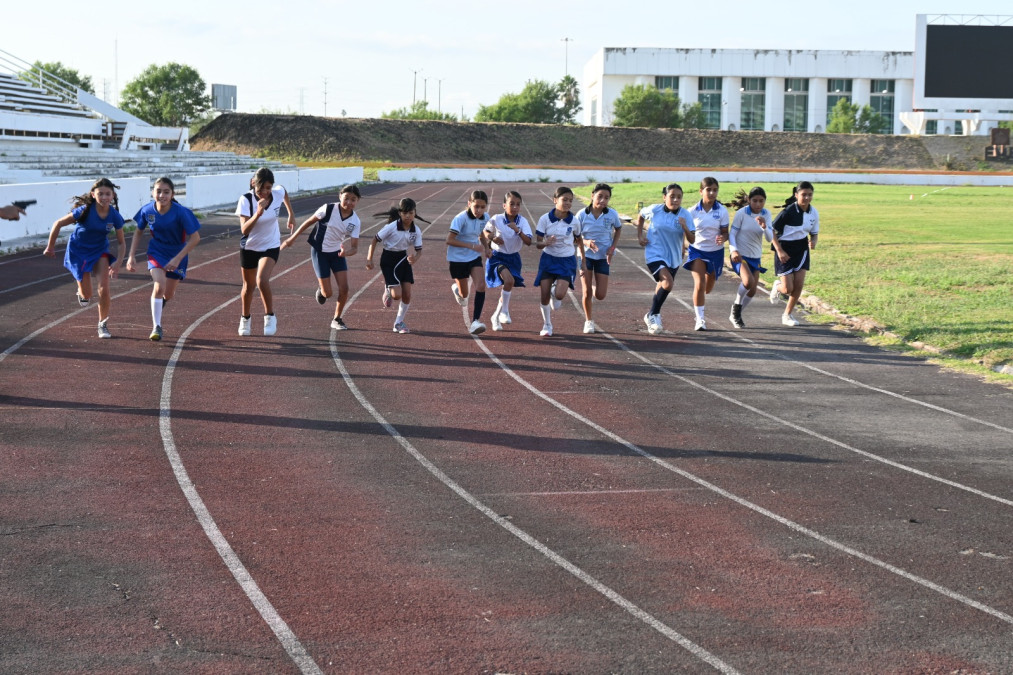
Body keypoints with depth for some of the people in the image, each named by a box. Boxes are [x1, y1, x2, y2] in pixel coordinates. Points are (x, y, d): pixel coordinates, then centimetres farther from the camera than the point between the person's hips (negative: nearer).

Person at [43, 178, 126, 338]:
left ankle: (103, 325, 5)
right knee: (86, 298, 2)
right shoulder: (85, 211, -27)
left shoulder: (115, 216, -18)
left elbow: (121, 243, -5)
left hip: (100, 250, 2)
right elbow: (58, 224, -15)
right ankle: (81, 292, 42)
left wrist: (117, 262, -20)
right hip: (78, 251, -2)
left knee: (104, 288, -14)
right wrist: (50, 247, -6)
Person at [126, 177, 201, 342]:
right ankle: (156, 327, -12)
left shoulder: (180, 212, -27)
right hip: (156, 252, 1)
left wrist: (177, 259, -28)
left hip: (177, 253, -1)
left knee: (168, 294, 10)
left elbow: (195, 238, -23)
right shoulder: (147, 210, -17)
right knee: (159, 286, -21)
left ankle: (159, 304, 49)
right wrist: (131, 256, -3)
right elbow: (138, 232, 3)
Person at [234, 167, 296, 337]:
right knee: (249, 286, 15)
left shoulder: (278, 193, -16)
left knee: (262, 281, -23)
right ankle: (245, 319, 39)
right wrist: (258, 213, -46)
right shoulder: (246, 200, -23)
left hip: (271, 246, 0)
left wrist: (291, 214, 19)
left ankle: (270, 316, -2)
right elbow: (244, 229, -32)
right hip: (249, 247, 0)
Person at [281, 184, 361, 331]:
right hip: (320, 252, -3)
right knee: (328, 293, -5)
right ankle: (321, 289, 34)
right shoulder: (328, 209, -19)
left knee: (344, 288, -9)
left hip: (338, 253, 3)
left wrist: (346, 252, -36)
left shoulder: (355, 222, -11)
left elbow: (354, 247, -13)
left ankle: (337, 319, 13)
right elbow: (309, 222, -7)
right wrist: (292, 238, -2)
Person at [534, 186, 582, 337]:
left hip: (567, 261, 0)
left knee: (559, 294, -18)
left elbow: (578, 241, 14)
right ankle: (546, 325, 20)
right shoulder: (545, 219, -9)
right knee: (545, 296, -3)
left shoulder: (574, 221, -6)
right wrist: (546, 242, -27)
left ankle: (555, 289, 21)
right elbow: (538, 243, -8)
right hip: (548, 259, 0)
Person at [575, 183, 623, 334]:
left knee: (600, 295, -2)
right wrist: (586, 242, -28)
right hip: (586, 255, -1)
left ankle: (595, 289, 36)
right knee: (586, 293, -5)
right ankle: (588, 321, 17)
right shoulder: (582, 215, -14)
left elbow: (618, 228, 10)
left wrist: (613, 246, -2)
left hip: (603, 256, 1)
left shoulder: (612, 214, -10)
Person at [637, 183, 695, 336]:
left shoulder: (685, 215, -9)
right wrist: (639, 235, 5)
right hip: (655, 254, -4)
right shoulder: (654, 210, -11)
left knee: (663, 287, 19)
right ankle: (653, 315, -7)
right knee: (668, 283, -25)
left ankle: (652, 316, 43)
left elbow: (692, 240, -12)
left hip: (674, 258, 4)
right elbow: (641, 216, 12)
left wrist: (685, 227, -30)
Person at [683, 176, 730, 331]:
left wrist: (722, 238, -29)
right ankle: (700, 319, -8)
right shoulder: (693, 211, -8)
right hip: (697, 250, -2)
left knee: (708, 287, 17)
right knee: (699, 285, -17)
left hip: (715, 252, 2)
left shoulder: (722, 211, -9)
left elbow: (725, 232, -7)